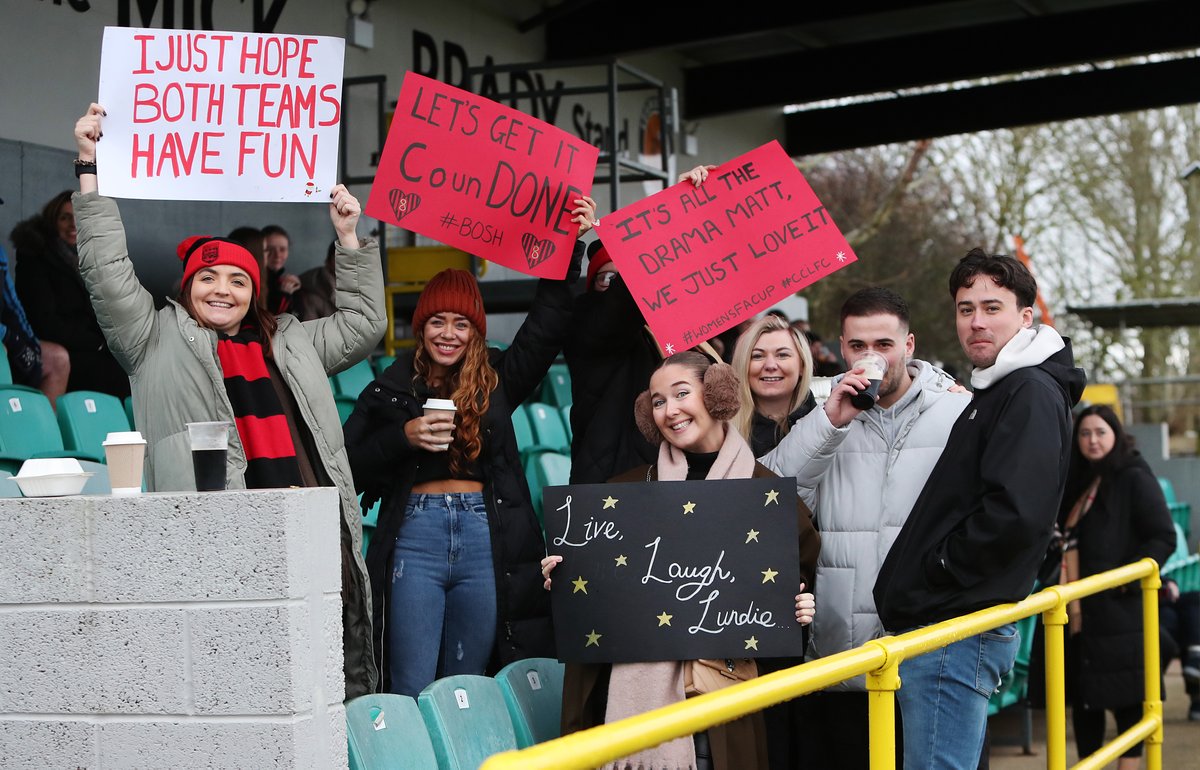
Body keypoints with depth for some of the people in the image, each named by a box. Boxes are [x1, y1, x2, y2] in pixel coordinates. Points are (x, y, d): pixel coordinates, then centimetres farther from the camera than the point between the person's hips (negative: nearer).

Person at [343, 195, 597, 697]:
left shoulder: (497, 380, 12)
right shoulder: (392, 389, 9)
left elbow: (547, 322, 6)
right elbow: (350, 466, 4)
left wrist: (570, 245, 0)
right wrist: (404, 436, -10)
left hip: (486, 540, 2)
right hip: (416, 537, -2)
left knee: (466, 687, 8)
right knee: (411, 689, -5)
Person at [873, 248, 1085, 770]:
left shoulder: (1032, 394, -11)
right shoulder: (993, 393, 21)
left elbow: (1016, 513, -24)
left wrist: (937, 566, -14)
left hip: (955, 628, -11)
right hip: (935, 622, 11)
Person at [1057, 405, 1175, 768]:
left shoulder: (1135, 479, -4)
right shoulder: (1077, 483, 17)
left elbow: (1163, 538, -10)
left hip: (1120, 612, -7)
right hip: (1079, 612, 7)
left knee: (1125, 698, -4)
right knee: (1082, 699, 10)